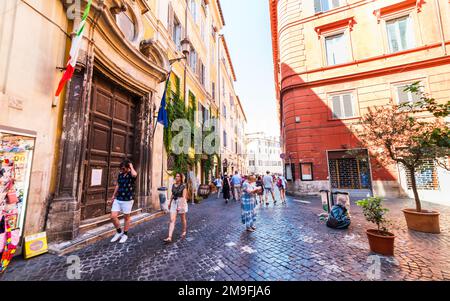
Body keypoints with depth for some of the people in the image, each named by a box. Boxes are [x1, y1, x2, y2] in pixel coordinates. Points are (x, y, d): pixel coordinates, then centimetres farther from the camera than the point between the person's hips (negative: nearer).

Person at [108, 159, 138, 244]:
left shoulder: (131, 175, -14)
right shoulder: (120, 174, 6)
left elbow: (134, 174, -41)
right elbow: (117, 186, 17)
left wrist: (131, 166, -23)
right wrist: (113, 197, 18)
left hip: (127, 200, -6)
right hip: (118, 199, 6)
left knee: (127, 218, 9)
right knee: (113, 216, 4)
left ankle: (125, 234, 28)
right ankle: (119, 232, 27)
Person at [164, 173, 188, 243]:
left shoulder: (183, 186, -12)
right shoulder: (173, 185, 6)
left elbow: (184, 197, -18)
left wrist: (181, 205, -27)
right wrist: (170, 202, 24)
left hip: (181, 202, -4)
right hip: (174, 203, 5)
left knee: (183, 219, 14)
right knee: (172, 220, -5)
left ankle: (184, 231, 37)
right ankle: (169, 237, -6)